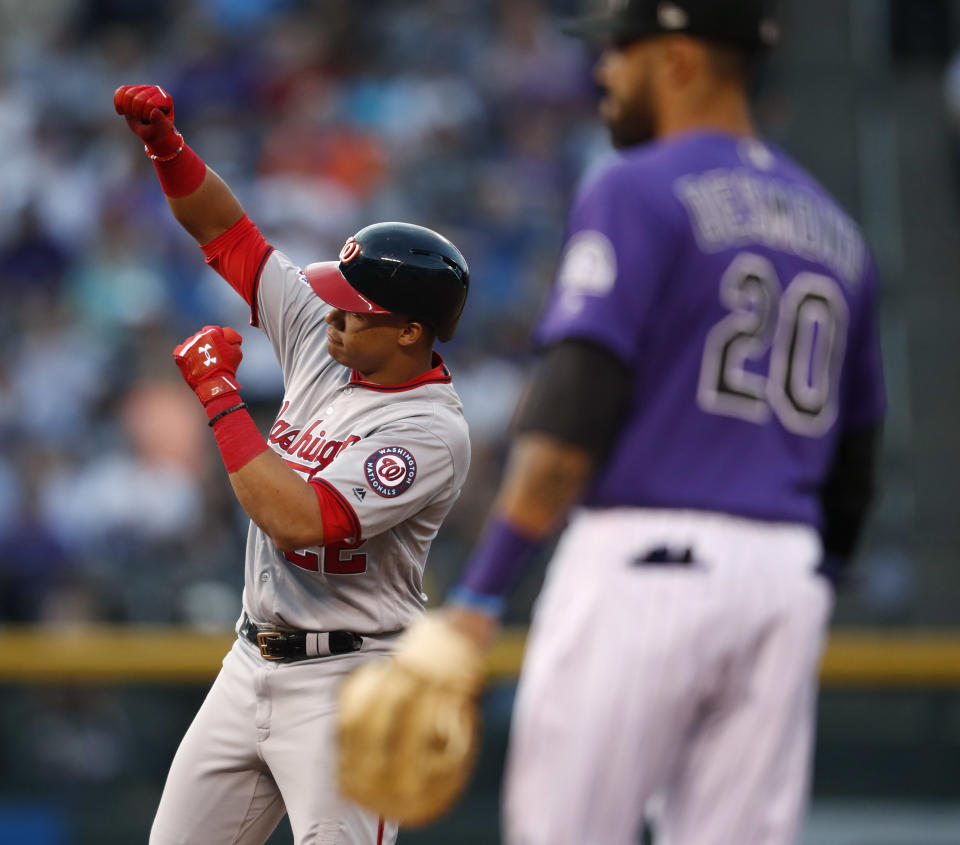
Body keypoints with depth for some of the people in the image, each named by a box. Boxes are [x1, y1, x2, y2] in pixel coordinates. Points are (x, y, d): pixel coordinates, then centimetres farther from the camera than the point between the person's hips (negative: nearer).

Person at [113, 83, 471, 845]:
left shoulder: (432, 432, -20)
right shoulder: (323, 341, 4)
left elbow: (299, 521, -29)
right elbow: (226, 232, 10)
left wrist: (221, 397, -21)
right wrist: (166, 144, -5)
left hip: (347, 684, -8)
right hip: (253, 662, 8)